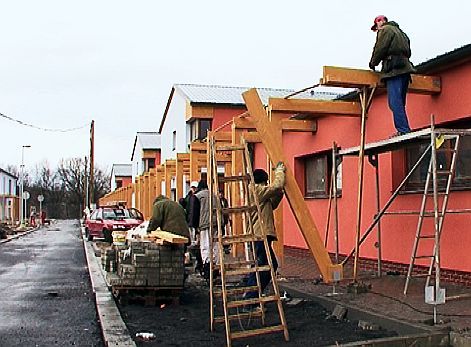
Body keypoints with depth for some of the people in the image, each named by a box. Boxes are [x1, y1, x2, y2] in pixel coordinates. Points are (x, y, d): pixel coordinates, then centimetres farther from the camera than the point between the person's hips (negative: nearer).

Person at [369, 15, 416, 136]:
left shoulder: (386, 30, 3)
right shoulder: (399, 31, 31)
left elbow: (380, 48, -7)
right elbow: (408, 52, 28)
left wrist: (373, 63, 8)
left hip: (394, 69, -9)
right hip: (405, 67, 9)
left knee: (394, 102, -15)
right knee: (399, 103, 9)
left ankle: (403, 130, -22)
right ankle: (405, 130, 4)